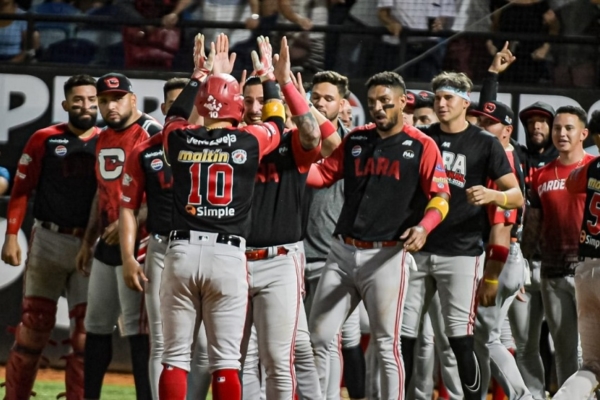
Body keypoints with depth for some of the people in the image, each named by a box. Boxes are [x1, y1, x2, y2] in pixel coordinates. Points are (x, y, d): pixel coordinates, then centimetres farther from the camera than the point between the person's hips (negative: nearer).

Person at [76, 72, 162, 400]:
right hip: (107, 245, 9)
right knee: (96, 325, 13)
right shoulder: (104, 139, 16)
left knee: (137, 329, -10)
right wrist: (88, 241, 25)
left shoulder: (151, 134, -11)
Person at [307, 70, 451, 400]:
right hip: (343, 252, 5)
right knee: (317, 337, 5)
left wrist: (423, 226, -25)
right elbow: (323, 174, 14)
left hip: (388, 255, -5)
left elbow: (440, 196, -7)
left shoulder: (421, 147, -2)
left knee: (386, 344, -4)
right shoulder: (355, 140, 13)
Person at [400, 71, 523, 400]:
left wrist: (492, 195, -27)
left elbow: (517, 197, -6)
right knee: (404, 334, 4)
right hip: (418, 250, 4)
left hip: (460, 253, -4)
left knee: (460, 339, -10)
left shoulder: (484, 144, 0)